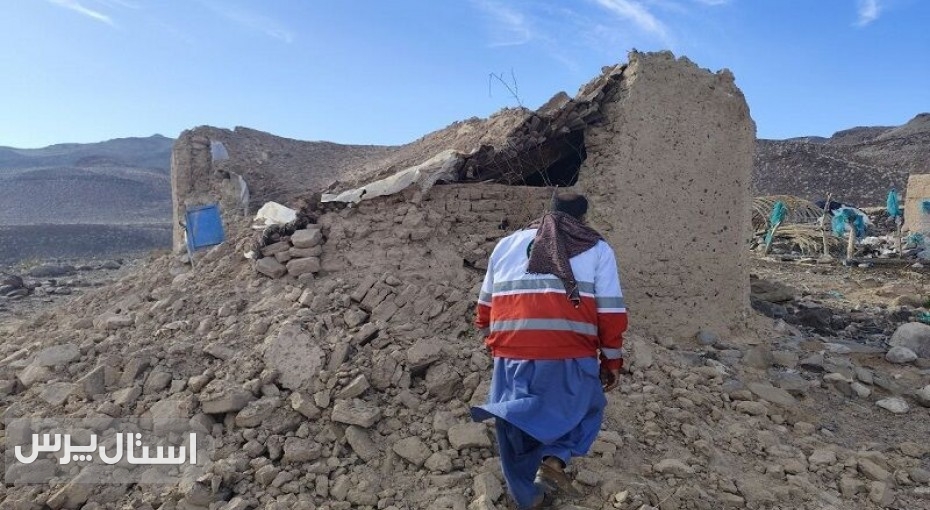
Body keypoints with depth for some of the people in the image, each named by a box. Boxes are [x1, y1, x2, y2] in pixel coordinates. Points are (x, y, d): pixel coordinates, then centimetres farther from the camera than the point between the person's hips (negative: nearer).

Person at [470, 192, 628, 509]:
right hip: (569, 356, -3)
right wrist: (612, 361, 13)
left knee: (517, 430, 20)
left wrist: (493, 341, 38)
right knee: (586, 408, 22)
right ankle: (555, 459, -1)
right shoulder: (597, 249, 10)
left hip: (511, 355, 3)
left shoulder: (506, 245, 19)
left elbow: (485, 305, 23)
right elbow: (611, 313, 3)